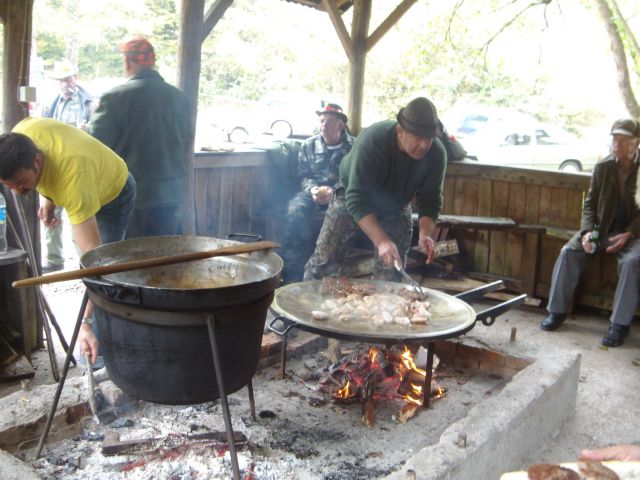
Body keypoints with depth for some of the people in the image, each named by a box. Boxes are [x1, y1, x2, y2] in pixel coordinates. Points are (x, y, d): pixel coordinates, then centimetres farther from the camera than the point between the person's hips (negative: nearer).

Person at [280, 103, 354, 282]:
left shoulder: (353, 147, 9)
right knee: (295, 210, -31)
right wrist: (313, 189, -9)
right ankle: (292, 276, -31)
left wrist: (334, 191, -19)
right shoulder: (309, 145, 18)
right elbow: (303, 176, 14)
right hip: (312, 192, 3)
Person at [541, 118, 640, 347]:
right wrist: (587, 231, -13)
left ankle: (620, 324, -23)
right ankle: (557, 311, -9)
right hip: (602, 228, 3)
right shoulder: (603, 167, 0)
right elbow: (589, 204, 4)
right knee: (569, 251, -19)